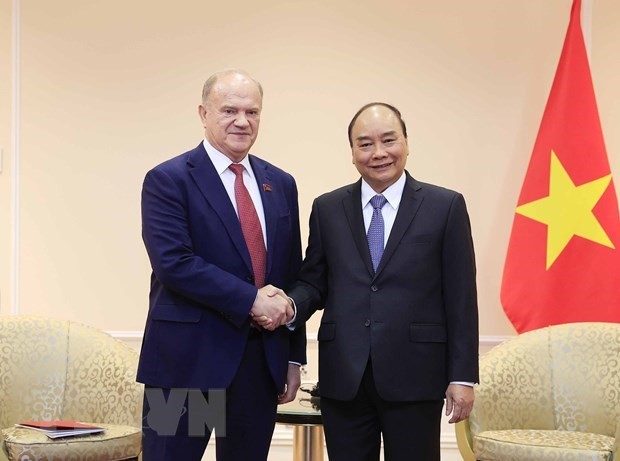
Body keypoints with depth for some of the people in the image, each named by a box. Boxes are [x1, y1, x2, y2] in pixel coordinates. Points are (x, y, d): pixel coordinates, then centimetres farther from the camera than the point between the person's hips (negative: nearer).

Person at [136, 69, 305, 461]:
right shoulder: (169, 179, -5)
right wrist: (251, 300, -18)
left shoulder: (281, 185, 12)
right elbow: (173, 263, -17)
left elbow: (293, 274, 14)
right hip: (188, 357, -5)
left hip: (263, 360, 5)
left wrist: (294, 356, 12)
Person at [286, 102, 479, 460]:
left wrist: (462, 376, -4)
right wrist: (290, 305, -12)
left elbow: (460, 298, -1)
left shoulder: (445, 206, 1)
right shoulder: (327, 209, 9)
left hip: (414, 376, -2)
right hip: (343, 377, 2)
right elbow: (314, 282, 11)